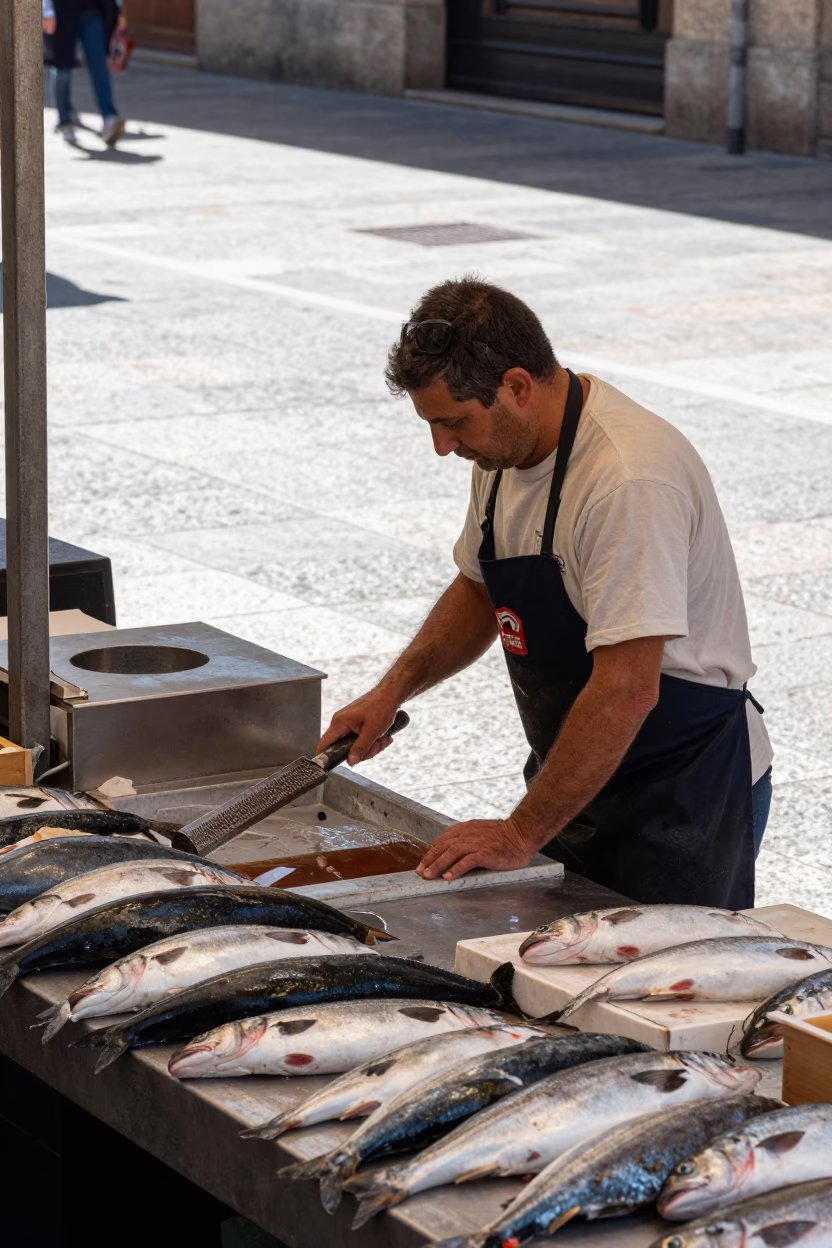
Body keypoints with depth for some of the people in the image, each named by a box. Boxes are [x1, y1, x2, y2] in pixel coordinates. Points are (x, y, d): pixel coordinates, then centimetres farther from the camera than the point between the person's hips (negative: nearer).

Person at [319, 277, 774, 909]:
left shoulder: (628, 482, -28)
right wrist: (393, 690, 4)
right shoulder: (504, 447, 1)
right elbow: (479, 591, 19)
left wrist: (522, 833, -25)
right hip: (582, 779, 8)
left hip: (684, 793, -8)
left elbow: (626, 691, -30)